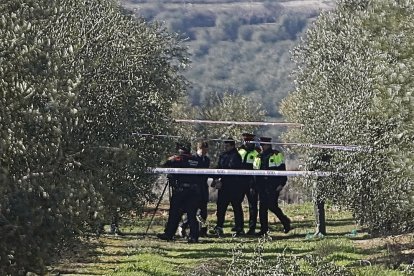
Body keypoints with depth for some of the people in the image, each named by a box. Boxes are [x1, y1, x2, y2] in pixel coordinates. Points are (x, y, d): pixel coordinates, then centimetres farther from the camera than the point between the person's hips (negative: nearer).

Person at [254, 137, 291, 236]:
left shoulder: (277, 155, -1)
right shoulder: (259, 158, 17)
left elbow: (282, 171, -4)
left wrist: (281, 184, -12)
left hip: (273, 186, -6)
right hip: (262, 186, 6)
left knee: (272, 206, -13)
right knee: (262, 207, 2)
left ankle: (285, 221, 8)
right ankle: (263, 229, 6)